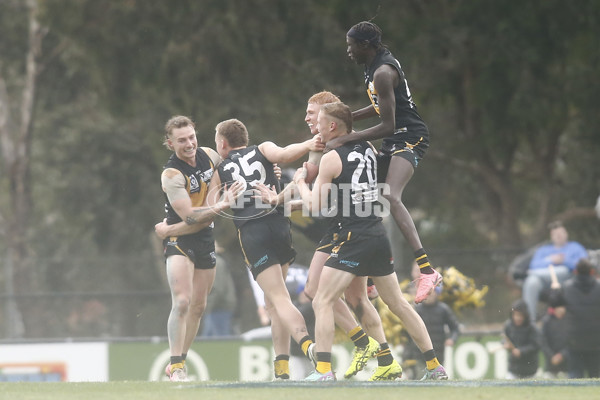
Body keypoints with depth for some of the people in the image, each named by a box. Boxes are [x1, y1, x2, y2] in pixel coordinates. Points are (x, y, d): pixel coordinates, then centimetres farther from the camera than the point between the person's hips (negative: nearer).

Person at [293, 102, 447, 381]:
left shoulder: (331, 159, -8)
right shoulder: (367, 149, 11)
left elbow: (315, 206, -7)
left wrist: (300, 183, 12)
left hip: (354, 240, -7)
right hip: (379, 236, 7)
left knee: (322, 302, -7)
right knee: (398, 304, 15)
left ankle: (323, 371, -19)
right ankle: (435, 367, 17)